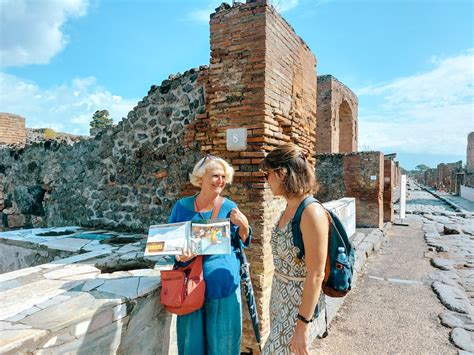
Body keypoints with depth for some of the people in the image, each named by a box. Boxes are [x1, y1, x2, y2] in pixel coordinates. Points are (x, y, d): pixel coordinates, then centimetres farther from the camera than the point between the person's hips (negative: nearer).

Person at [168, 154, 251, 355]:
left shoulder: (230, 208, -4)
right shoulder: (182, 207, -2)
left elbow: (241, 244, 2)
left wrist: (244, 225, -17)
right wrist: (178, 255, -15)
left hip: (224, 285, 0)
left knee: (222, 339, 14)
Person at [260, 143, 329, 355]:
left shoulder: (311, 213, -24)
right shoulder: (289, 208, 2)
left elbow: (316, 275, -22)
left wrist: (303, 324, -19)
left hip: (300, 303, -8)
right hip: (281, 296, 8)